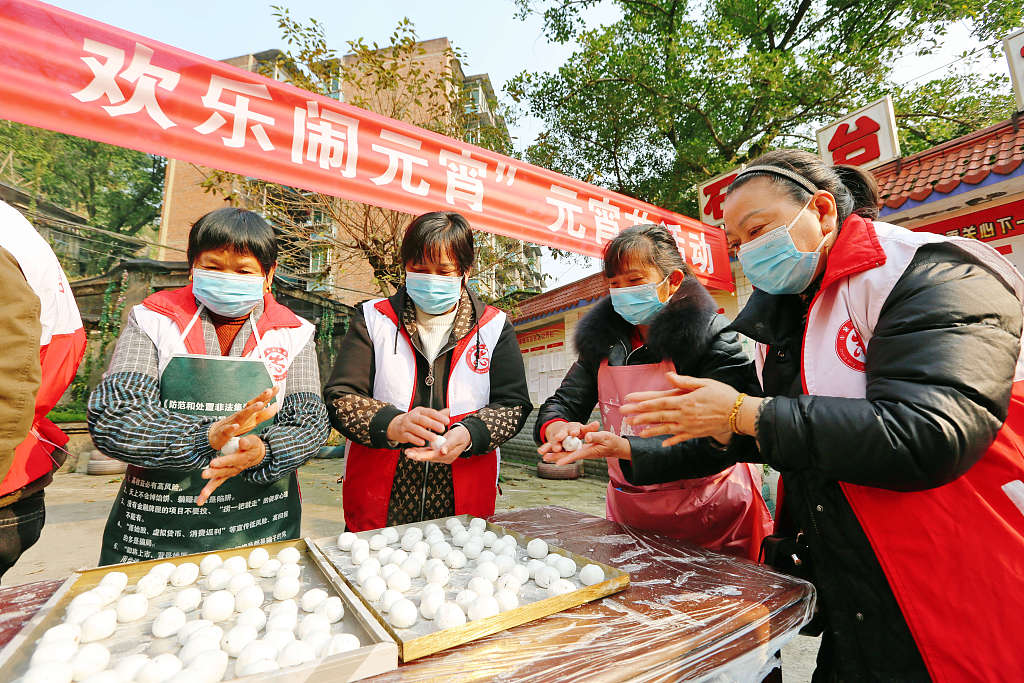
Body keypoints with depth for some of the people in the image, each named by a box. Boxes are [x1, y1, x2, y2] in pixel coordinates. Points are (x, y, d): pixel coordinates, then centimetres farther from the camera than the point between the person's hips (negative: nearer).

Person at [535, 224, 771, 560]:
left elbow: (715, 446, -24)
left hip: (707, 517, -4)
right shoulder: (601, 338, -2)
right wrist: (556, 428, -26)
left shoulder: (712, 340, -16)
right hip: (627, 513, 5)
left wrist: (623, 448, -36)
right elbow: (562, 403, -2)